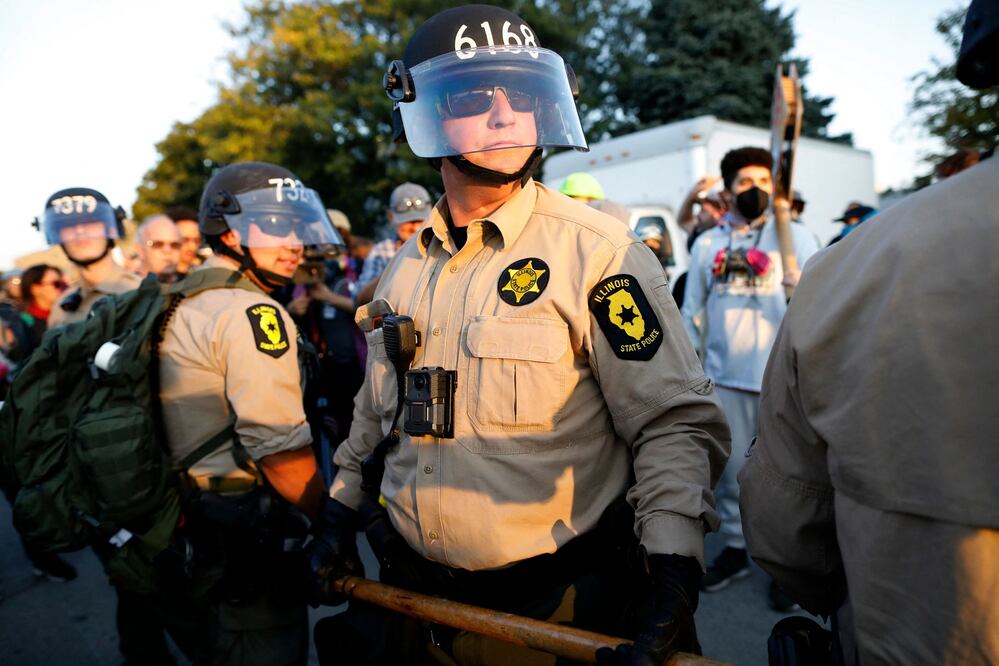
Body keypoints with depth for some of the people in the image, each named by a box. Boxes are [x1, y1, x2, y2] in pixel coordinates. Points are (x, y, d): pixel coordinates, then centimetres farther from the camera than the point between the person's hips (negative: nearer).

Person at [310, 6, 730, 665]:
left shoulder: (596, 252, -14)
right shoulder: (406, 269, 4)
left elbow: (676, 423, -16)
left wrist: (672, 580, -24)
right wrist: (341, 513, 14)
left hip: (554, 605, -5)